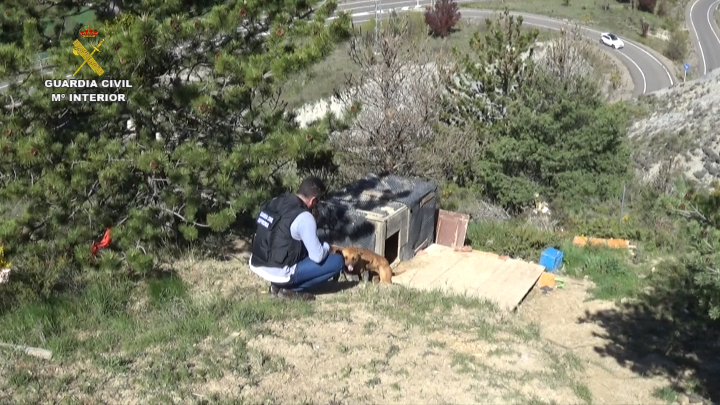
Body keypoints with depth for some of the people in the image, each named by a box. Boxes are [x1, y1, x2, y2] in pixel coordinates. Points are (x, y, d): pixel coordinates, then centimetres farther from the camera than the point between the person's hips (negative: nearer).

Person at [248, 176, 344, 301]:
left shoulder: (274, 202, 4)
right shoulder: (304, 217, -18)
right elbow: (317, 257, -15)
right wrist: (326, 247, 8)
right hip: (279, 273, -8)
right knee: (338, 261, -3)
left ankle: (277, 285, 14)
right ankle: (289, 289, -2)